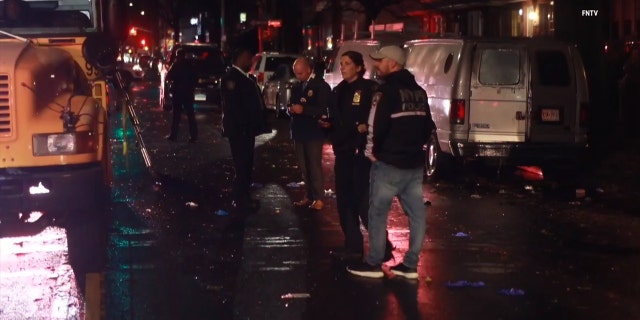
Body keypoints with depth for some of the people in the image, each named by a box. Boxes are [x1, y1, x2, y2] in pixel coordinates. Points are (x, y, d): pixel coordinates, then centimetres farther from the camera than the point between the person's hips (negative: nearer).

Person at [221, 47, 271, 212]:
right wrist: (242, 127, -20)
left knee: (246, 165, 14)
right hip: (239, 130, -10)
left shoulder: (245, 77, 16)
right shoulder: (232, 77, -13)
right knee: (242, 165, -7)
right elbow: (233, 105, -19)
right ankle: (240, 200, -1)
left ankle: (244, 197, 22)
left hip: (247, 129, 10)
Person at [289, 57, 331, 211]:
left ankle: (319, 198, -1)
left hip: (314, 133, -6)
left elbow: (323, 109, -14)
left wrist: (303, 109, -23)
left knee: (315, 165, -5)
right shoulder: (296, 87, 14)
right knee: (304, 166, 9)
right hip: (299, 132, 6)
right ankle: (309, 195, 15)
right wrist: (291, 109, -4)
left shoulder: (321, 86, -6)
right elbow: (292, 105, 20)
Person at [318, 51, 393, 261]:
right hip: (343, 151, 8)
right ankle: (353, 246, 17)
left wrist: (366, 127, -28)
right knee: (345, 201, 9)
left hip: (362, 151, -8)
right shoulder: (338, 91, 16)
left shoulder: (369, 88, -7)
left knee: (364, 201, -10)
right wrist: (327, 123, 3)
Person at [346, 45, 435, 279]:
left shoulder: (388, 89, -13)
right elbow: (428, 126, 17)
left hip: (389, 162, -8)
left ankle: (373, 263, 6)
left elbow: (377, 125, -18)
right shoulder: (418, 91, 13)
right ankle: (410, 265, 12)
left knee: (378, 213, 2)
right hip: (415, 162, 8)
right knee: (416, 214, 7)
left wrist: (372, 151, -4)